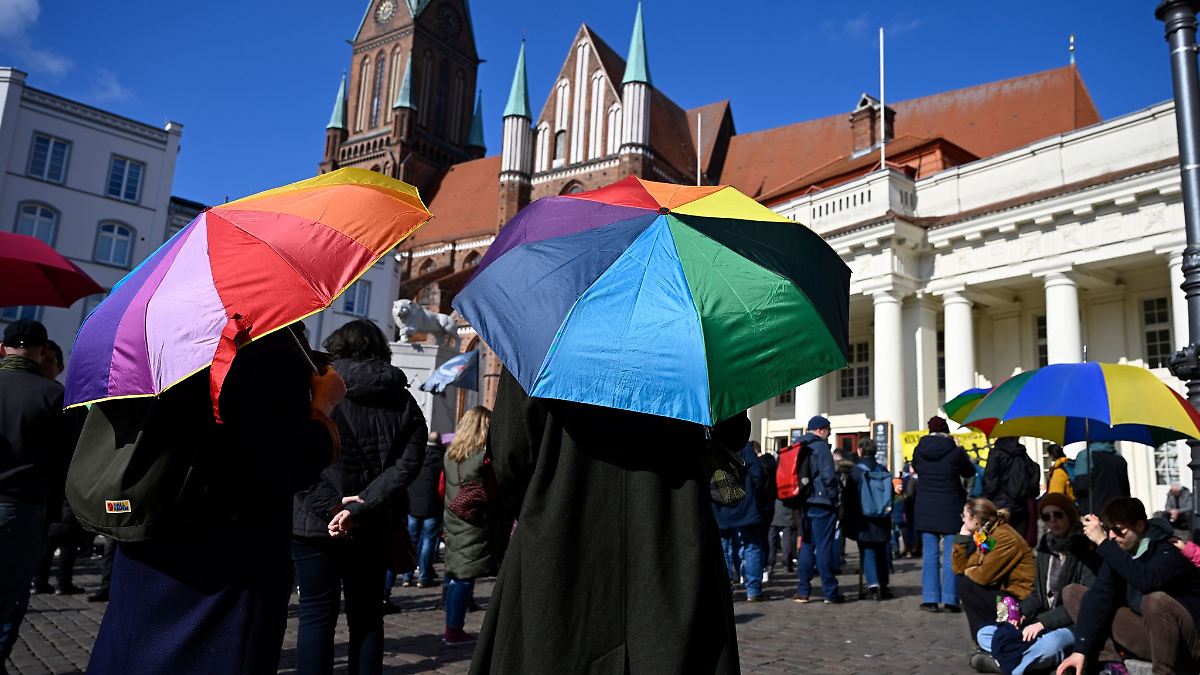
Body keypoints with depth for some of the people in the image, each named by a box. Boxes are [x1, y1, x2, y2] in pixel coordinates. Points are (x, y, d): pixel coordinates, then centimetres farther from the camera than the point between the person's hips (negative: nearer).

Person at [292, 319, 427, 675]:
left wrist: (329, 506, -14)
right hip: (373, 529, 2)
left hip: (314, 526, -2)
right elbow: (407, 464, -9)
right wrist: (359, 507, -15)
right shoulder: (404, 402, 3)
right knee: (366, 617, 14)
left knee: (316, 615, 7)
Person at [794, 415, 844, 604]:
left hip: (804, 503, 7)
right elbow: (829, 476, -16)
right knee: (824, 547, -3)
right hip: (821, 503, -7)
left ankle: (802, 591, 12)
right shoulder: (821, 446, -9)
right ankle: (830, 592, 2)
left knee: (806, 546, 11)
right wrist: (834, 497, -4)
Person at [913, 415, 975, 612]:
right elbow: (969, 472, 7)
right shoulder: (955, 451, -11)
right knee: (950, 554, 3)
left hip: (925, 508, 2)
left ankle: (930, 599, 5)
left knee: (929, 553, 6)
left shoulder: (919, 449, -3)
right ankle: (949, 599, 3)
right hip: (950, 507, -2)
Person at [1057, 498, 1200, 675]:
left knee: (1155, 599, -38)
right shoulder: (1118, 552, -3)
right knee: (1072, 592, -4)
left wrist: (1103, 542, -39)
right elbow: (1099, 596, -12)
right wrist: (1081, 650, -19)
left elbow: (1146, 580, -43)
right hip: (1146, 633, 6)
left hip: (1185, 644, -6)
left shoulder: (1168, 552, -20)